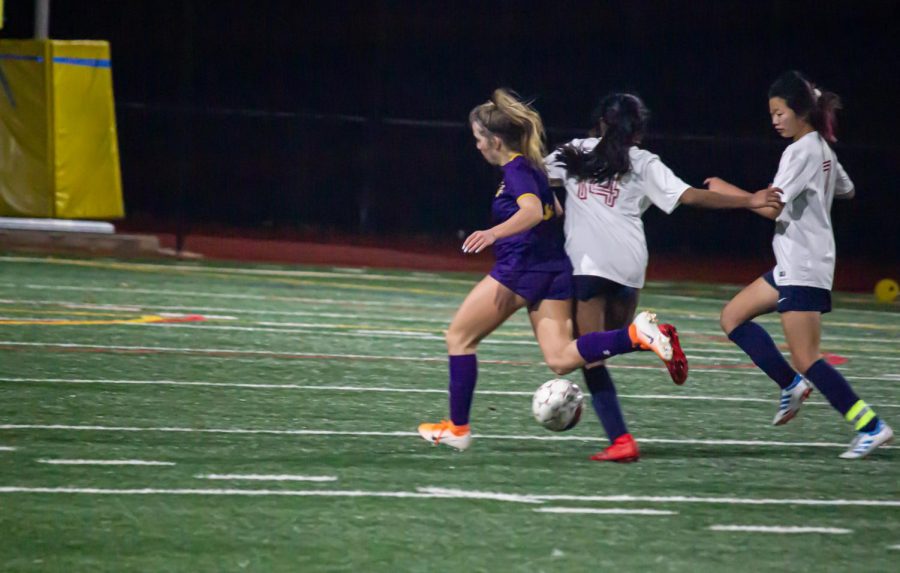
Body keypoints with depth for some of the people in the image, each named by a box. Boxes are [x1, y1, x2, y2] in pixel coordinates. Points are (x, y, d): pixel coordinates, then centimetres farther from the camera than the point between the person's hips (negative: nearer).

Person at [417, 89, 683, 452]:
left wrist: (493, 234, -42)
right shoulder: (532, 166, 18)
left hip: (520, 268, -9)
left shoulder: (516, 170, -10)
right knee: (560, 359, -2)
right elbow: (555, 210, 30)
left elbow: (532, 210, -28)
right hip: (554, 269, 9)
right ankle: (635, 334, -20)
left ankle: (457, 428, 8)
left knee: (459, 338, 6)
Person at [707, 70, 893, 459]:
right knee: (733, 316, 14)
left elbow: (772, 208, -23)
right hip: (795, 266, 10)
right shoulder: (823, 149, 12)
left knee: (806, 360, -11)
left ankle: (871, 427, -9)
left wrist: (728, 191, -12)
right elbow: (846, 190, 30)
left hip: (803, 268, -10)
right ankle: (791, 385, 9)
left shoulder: (802, 151, -17)